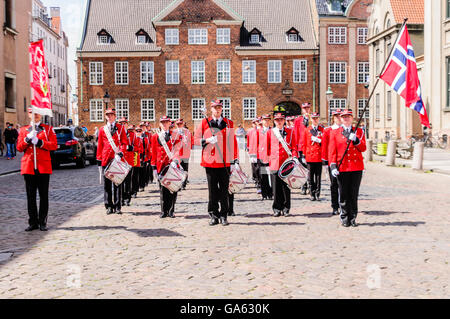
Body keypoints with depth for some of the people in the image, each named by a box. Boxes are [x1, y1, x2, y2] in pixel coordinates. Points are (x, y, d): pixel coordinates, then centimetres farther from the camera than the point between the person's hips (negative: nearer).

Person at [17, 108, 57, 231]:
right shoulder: (23, 130, 13)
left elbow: (54, 145, -3)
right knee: (31, 196, 4)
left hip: (44, 167, -2)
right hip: (28, 167, 2)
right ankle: (33, 222, 12)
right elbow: (19, 147, 6)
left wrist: (39, 142, -15)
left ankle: (42, 222, 8)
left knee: (43, 196, 1)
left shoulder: (48, 129, 8)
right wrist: (28, 139, -11)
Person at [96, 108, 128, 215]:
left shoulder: (120, 128, 7)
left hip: (117, 159, -2)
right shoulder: (102, 129, 12)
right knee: (107, 184, 3)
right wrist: (99, 158, 7)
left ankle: (117, 207, 5)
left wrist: (120, 153, -13)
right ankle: (109, 207, 10)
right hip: (106, 159, 2)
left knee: (117, 183, 0)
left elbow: (124, 142, 2)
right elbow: (100, 145, 12)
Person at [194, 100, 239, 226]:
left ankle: (224, 215, 11)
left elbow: (233, 142, 7)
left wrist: (234, 161, 2)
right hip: (210, 161, 0)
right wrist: (207, 140, -13)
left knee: (224, 189, 3)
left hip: (225, 162, 0)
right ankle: (214, 216, 13)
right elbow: (196, 139, 6)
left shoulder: (229, 123, 8)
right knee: (212, 189, 5)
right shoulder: (204, 123, 6)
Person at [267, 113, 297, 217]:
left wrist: (294, 157, -6)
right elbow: (267, 148, 13)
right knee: (276, 188, 1)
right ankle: (277, 209, 9)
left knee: (286, 187, 3)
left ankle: (286, 208, 13)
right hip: (274, 163, 0)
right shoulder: (270, 132, 9)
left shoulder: (290, 132, 8)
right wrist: (266, 159, 8)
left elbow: (294, 146, 7)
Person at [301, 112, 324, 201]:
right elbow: (304, 144, 9)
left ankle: (317, 194, 7)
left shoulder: (322, 130, 7)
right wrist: (303, 156, 5)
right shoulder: (307, 130, 8)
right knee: (311, 177, 2)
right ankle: (312, 194, 9)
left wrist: (319, 140, -14)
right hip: (310, 156, 0)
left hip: (319, 156, 0)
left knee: (318, 176, 1)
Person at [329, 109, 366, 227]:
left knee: (354, 194, 5)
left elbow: (363, 148, 0)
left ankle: (353, 218, 14)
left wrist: (356, 140, -17)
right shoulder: (334, 133, 6)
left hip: (357, 167, 1)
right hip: (342, 167, -1)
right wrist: (333, 166, -7)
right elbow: (332, 151, 2)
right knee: (344, 194, 1)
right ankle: (345, 219, 10)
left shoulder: (359, 131, 10)